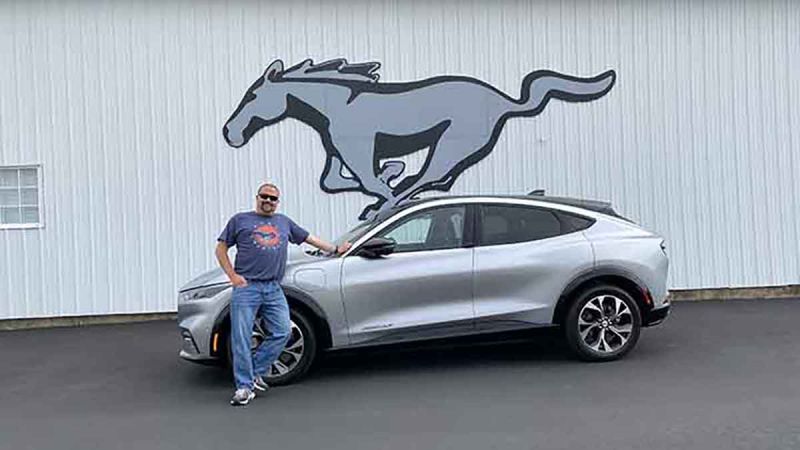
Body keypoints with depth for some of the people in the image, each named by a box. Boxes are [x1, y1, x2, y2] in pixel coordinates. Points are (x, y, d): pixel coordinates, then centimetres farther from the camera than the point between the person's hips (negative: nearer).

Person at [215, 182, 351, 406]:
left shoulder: (284, 222, 22)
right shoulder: (240, 220, 11)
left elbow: (310, 238, 29)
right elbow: (221, 248, 10)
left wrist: (336, 249, 30)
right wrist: (232, 275, -2)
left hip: (274, 289, 4)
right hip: (246, 287, -4)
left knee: (282, 331, -4)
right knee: (242, 338, -5)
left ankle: (256, 372, 11)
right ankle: (244, 386, 4)